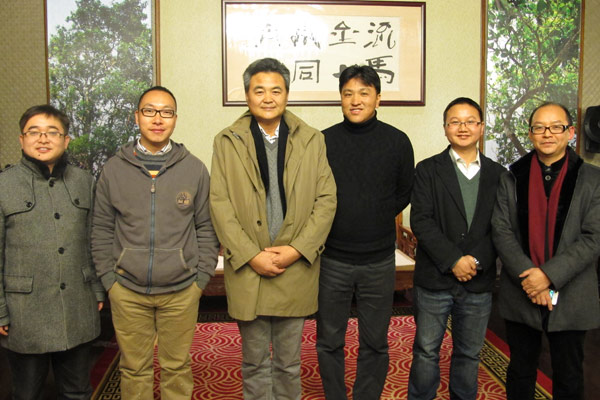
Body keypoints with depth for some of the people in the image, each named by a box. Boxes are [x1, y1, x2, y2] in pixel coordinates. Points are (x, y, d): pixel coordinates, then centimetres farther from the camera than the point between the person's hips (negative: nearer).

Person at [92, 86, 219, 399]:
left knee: (177, 366, 11)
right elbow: (101, 231, 7)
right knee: (134, 368, 12)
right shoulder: (114, 169, 2)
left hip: (181, 292, 0)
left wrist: (202, 277, 0)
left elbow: (206, 228, 4)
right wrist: (109, 279, 2)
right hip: (127, 291, 1)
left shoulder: (195, 169, 0)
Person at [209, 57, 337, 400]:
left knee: (290, 362, 15)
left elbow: (326, 200, 0)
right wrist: (251, 256, -12)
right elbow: (220, 204, -3)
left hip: (296, 269, 1)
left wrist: (296, 250, -10)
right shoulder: (227, 142, 2)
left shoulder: (312, 140, 4)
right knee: (255, 362, 14)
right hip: (248, 269, 0)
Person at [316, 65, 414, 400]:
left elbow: (405, 192, 11)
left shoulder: (397, 141, -1)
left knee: (375, 344, 12)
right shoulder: (323, 141, -3)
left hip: (380, 260, 0)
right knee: (329, 342, 11)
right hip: (332, 259, 0)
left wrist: (378, 219, 6)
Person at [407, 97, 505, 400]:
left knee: (469, 354, 15)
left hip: (478, 282, 2)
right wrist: (453, 260, -16)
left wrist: (477, 261, -12)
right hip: (434, 279, -2)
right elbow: (420, 221, -9)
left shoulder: (497, 174, 7)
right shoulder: (428, 170, 0)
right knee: (426, 351, 8)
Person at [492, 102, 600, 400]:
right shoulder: (511, 179, 2)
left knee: (568, 376, 14)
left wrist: (550, 274, -19)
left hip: (570, 297, -1)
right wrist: (528, 276, -16)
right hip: (521, 296, 1)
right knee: (520, 372, 16)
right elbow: (501, 232, -4)